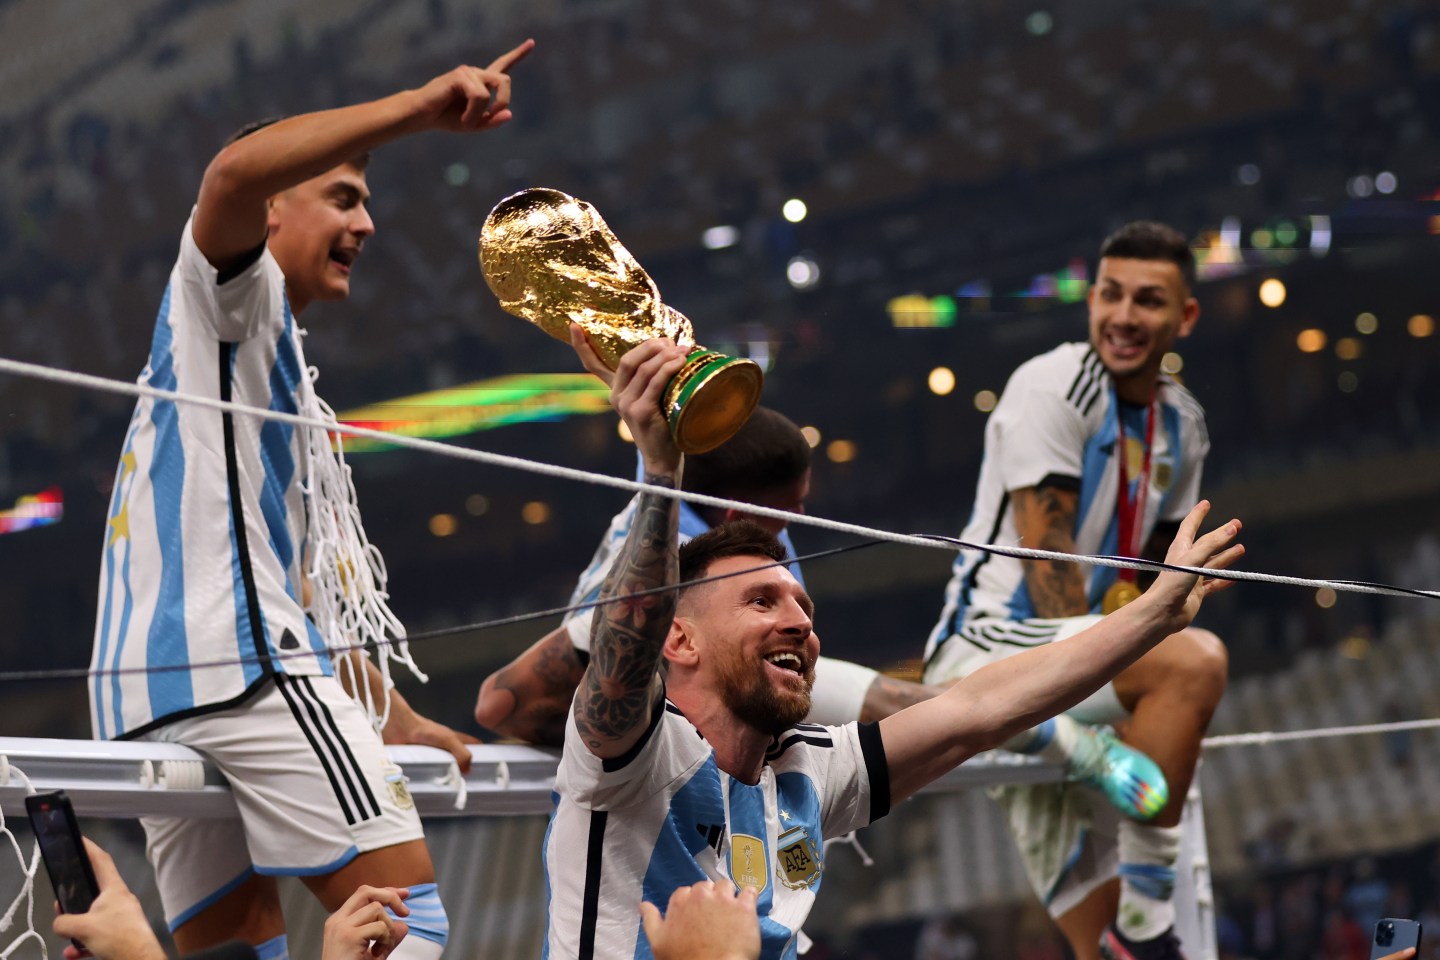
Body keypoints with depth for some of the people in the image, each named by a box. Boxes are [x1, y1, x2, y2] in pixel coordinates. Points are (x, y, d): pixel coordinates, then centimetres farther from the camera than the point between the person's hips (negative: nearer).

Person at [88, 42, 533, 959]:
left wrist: (395, 718, 32)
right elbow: (233, 172, -19)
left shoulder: (270, 356, 35)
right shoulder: (231, 286, 8)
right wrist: (421, 107, -25)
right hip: (237, 659, -10)